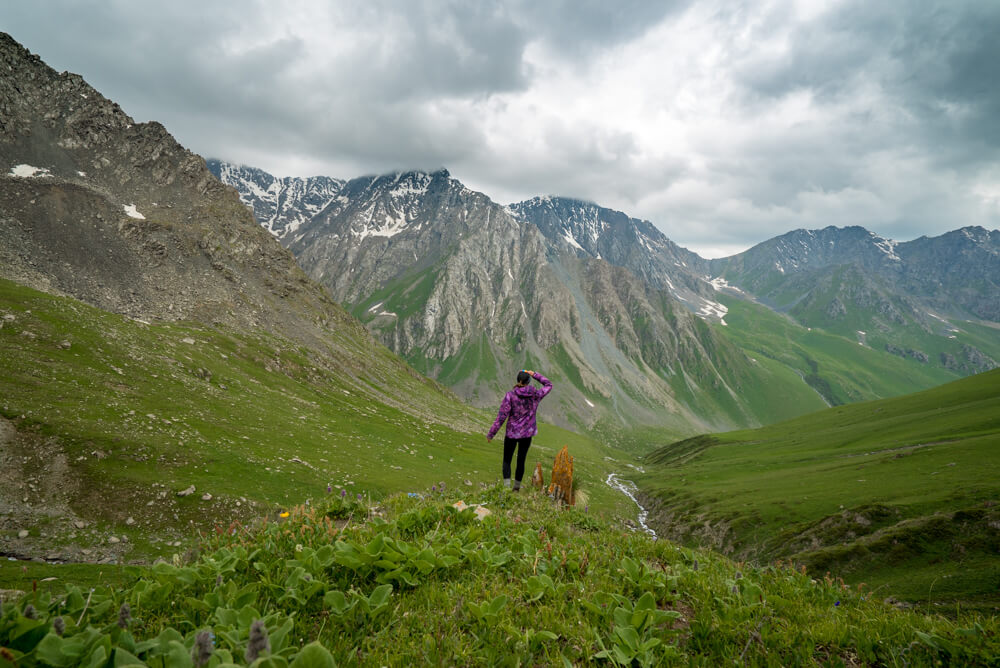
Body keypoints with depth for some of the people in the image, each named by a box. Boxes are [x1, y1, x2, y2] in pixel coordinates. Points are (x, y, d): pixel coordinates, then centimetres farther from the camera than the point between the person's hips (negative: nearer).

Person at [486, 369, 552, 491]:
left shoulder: (510, 395, -16)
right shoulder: (536, 395, -8)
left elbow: (502, 416, -15)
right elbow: (548, 385, 12)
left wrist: (491, 434, -7)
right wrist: (535, 374, 6)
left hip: (512, 433, -2)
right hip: (527, 433, 3)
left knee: (507, 460, 13)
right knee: (521, 461, 16)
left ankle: (506, 487, 3)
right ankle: (517, 487, 26)